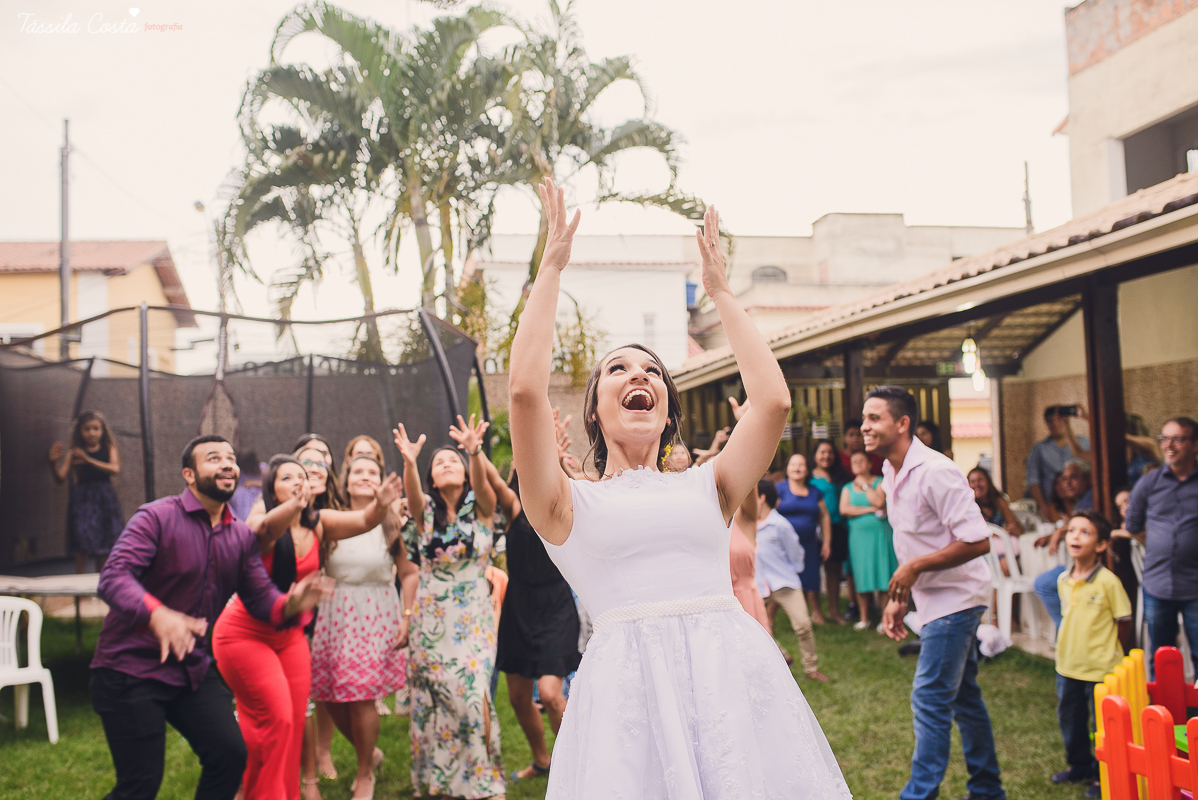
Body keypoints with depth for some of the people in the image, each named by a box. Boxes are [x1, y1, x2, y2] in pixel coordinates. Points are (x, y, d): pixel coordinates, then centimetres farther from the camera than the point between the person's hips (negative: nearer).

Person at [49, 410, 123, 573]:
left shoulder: (109, 449, 5)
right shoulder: (74, 452, 3)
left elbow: (115, 469, -14)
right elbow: (61, 477, -4)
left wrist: (89, 460, -22)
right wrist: (54, 463, -23)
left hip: (104, 500, 2)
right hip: (82, 499, -1)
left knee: (103, 548, 8)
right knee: (82, 545, -13)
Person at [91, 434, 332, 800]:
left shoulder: (242, 535, 5)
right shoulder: (157, 517, -13)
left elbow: (261, 598, 2)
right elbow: (113, 577, -25)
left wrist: (289, 604, -22)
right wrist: (157, 614, -44)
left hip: (193, 668, 6)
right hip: (132, 666, -6)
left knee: (230, 754, -1)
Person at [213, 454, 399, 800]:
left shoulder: (318, 523, -3)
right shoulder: (260, 524, -18)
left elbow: (362, 520, -16)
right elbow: (269, 528, -42)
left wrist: (380, 503, -40)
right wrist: (293, 505, -64)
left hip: (289, 635, 6)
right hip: (245, 633, -5)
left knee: (295, 721, 6)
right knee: (275, 718, -11)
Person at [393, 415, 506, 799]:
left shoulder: (480, 508, 1)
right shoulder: (426, 513, 4)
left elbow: (481, 483, -21)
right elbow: (412, 494, -19)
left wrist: (474, 452, -42)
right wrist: (409, 462, -40)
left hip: (473, 619, -2)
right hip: (430, 619, 2)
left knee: (472, 696, -13)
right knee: (432, 701, 3)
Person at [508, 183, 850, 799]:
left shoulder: (705, 487, 17)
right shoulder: (570, 504, 9)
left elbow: (773, 399, 6)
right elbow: (526, 388, -4)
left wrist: (721, 292, 16)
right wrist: (551, 268, 4)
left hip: (735, 674, 3)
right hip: (630, 680, -2)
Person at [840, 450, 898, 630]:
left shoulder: (880, 482, 4)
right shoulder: (848, 488, 13)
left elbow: (879, 502, -14)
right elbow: (844, 509, -3)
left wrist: (865, 485, -4)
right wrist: (870, 510, -8)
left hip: (880, 534, -3)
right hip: (858, 535, 3)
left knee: (883, 574, -6)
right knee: (861, 577, 2)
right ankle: (864, 619, 10)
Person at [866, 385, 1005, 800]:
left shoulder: (934, 471, -22)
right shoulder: (892, 475, 7)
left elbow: (978, 541, -24)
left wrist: (915, 567, -20)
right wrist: (899, 599, 14)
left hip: (954, 598, -9)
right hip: (934, 599, 9)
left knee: (929, 699, -8)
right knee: (962, 696, 17)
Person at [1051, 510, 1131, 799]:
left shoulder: (1107, 581, -16)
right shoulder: (1063, 580, 2)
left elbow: (1123, 622, -8)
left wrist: (1108, 652, 2)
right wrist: (1067, 648, 11)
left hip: (1100, 668, -6)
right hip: (1068, 665, 6)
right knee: (1070, 719, 19)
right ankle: (1079, 766, 39)